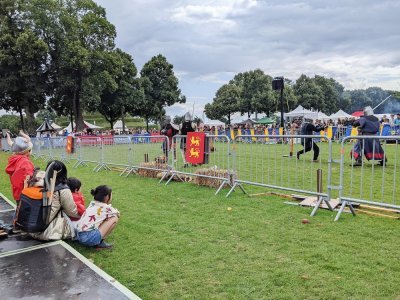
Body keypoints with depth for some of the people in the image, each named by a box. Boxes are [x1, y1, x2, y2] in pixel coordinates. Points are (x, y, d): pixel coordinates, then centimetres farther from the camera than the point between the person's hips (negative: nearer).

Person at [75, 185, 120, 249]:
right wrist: (116, 211, 33)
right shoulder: (106, 208, -3)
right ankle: (100, 242, 2)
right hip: (90, 237, -8)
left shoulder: (92, 204, 15)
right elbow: (118, 214, 16)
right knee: (115, 218, -1)